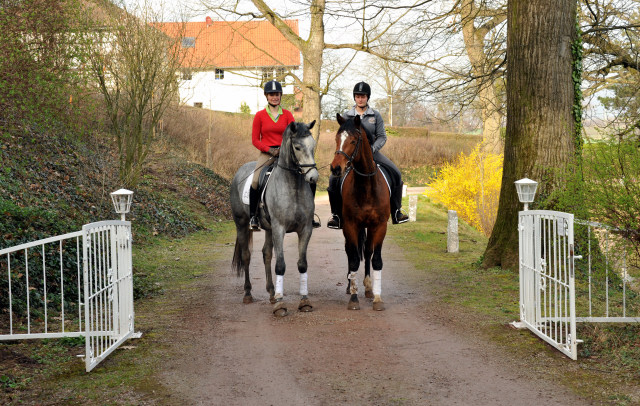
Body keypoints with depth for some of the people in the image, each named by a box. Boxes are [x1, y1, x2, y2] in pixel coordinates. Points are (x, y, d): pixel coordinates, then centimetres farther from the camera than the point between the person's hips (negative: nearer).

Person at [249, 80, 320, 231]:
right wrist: (270, 150, -12)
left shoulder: (287, 115, 8)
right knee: (255, 181, -27)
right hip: (266, 154, -2)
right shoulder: (260, 115, 4)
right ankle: (253, 216, -12)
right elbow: (255, 140, 3)